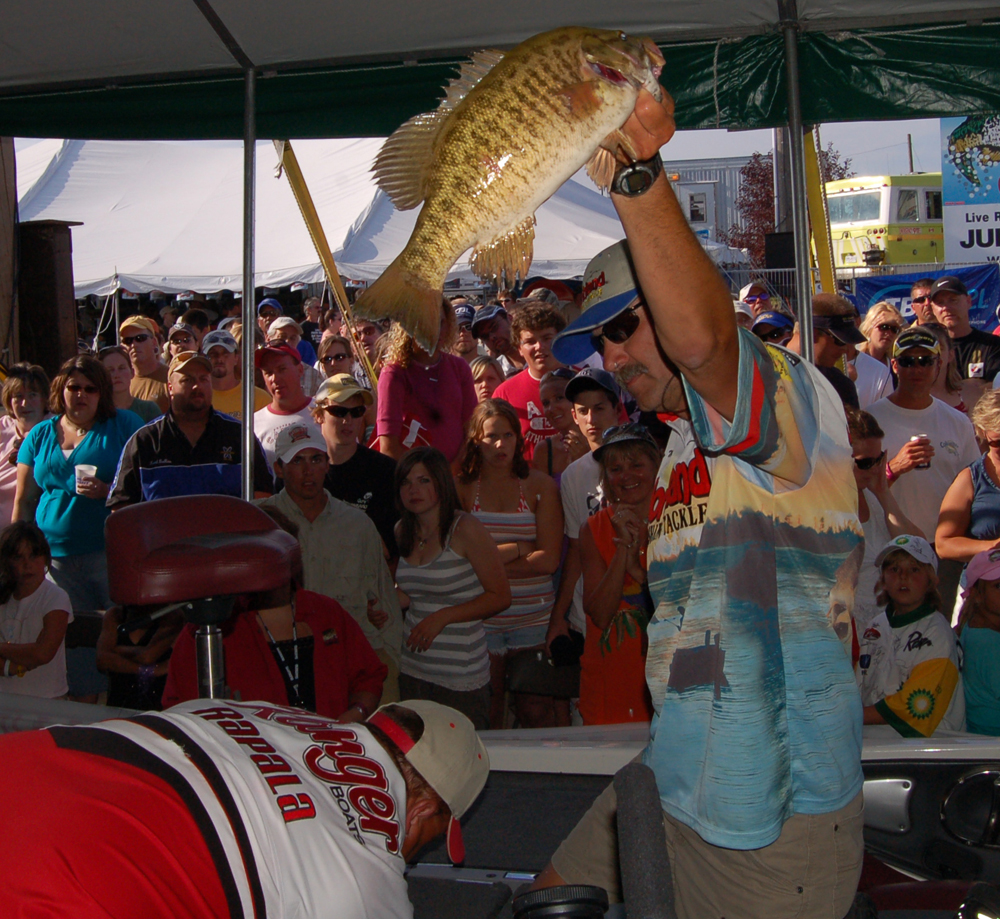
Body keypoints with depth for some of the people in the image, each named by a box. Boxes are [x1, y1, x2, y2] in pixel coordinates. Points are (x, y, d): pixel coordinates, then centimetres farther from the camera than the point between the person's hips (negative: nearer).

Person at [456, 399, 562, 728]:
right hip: (480, 618, 0)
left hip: (533, 619, 1)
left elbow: (549, 560, -4)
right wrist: (518, 548, -9)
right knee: (485, 718, 3)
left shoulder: (540, 485, 5)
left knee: (536, 713, 2)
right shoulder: (461, 487, 4)